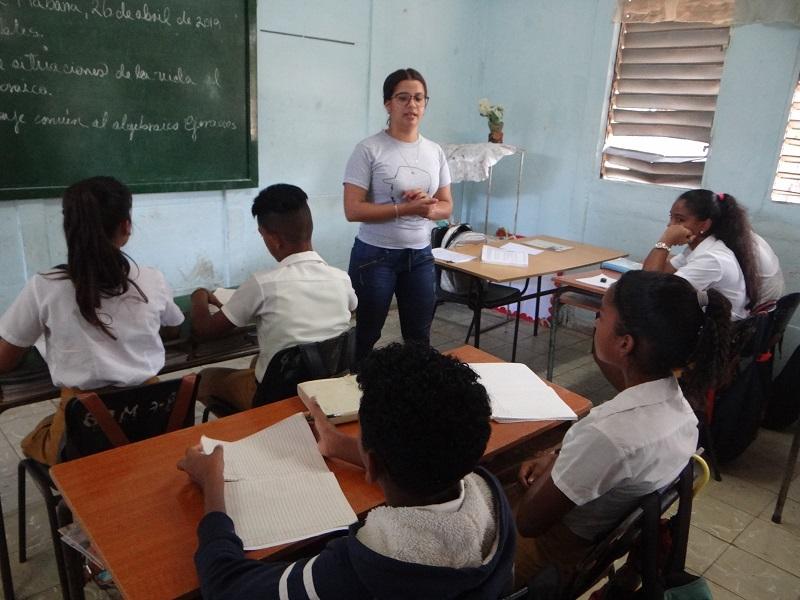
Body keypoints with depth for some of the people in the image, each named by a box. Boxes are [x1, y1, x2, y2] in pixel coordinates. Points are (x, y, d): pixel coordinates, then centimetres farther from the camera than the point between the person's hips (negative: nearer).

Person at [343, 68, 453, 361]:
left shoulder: (435, 152, 5)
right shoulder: (369, 149, -11)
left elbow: (446, 206, 10)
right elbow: (353, 210, -16)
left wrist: (428, 208, -14)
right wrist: (405, 209, -23)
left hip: (420, 256, 5)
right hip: (375, 255, -4)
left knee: (419, 337, 14)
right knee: (366, 337, 9)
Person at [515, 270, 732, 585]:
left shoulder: (607, 435, -37)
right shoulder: (672, 396, -14)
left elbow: (529, 522, -24)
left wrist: (551, 465, -10)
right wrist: (556, 460, -4)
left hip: (569, 554, -6)